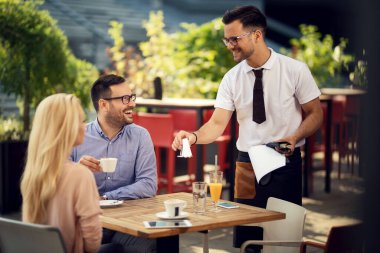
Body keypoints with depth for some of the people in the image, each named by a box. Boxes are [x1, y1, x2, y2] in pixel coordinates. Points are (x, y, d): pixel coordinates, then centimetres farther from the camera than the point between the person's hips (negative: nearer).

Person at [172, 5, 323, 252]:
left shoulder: (295, 70, -7)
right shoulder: (232, 79, -1)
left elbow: (315, 114, -1)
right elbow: (217, 124, -6)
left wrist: (294, 137, -19)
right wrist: (194, 136, -26)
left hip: (286, 165, -2)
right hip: (247, 165, 3)